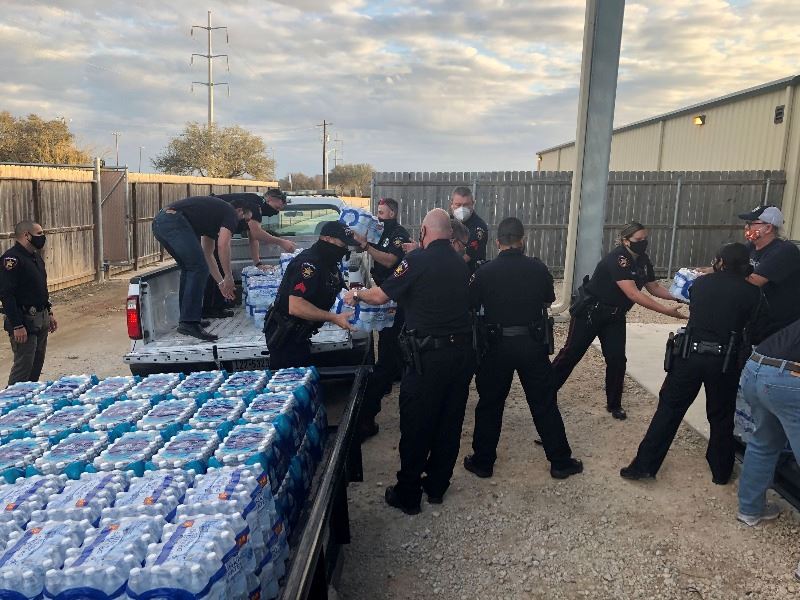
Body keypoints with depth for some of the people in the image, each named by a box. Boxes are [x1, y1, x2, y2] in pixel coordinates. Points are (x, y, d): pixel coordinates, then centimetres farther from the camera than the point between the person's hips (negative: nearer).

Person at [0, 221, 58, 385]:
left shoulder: (35, 256, 13)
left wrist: (49, 313, 19)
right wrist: (17, 326, -24)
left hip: (41, 320, 9)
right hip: (24, 322, -9)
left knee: (37, 364, 15)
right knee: (23, 367, -5)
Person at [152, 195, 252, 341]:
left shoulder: (215, 212, 33)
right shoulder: (231, 213, 7)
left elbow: (207, 254, 35)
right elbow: (223, 245, -11)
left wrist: (221, 282, 37)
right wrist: (229, 277, -1)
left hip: (159, 222, 10)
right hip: (174, 221, -10)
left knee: (189, 269, 20)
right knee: (198, 268, -8)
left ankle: (187, 318, 22)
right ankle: (189, 323, -11)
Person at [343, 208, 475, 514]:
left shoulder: (418, 260, -11)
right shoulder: (461, 264, 8)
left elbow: (380, 296, -9)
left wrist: (356, 295, 12)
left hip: (429, 354, -6)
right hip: (462, 350, 6)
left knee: (416, 424, 6)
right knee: (450, 420, 15)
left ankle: (407, 494, 18)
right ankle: (437, 485, 30)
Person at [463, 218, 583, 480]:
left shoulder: (484, 272, -10)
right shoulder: (538, 268, -5)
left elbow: (471, 306, 1)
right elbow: (549, 300, 11)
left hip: (498, 345, -1)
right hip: (533, 343, 1)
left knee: (490, 404, 13)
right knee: (544, 404, 12)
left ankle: (483, 462, 21)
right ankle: (560, 462, 22)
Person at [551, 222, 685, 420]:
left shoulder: (643, 260, 0)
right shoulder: (617, 259, -27)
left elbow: (654, 288, 8)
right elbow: (633, 294, -33)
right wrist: (666, 311, -34)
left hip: (614, 316, 7)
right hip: (590, 312, -7)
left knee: (617, 359, 2)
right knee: (572, 353, 2)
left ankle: (614, 405, 17)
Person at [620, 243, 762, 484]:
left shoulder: (700, 283, 5)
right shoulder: (751, 291, -1)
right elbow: (750, 322, 7)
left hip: (690, 354, 0)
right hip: (725, 360, 0)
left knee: (669, 409, 6)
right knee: (721, 417, 16)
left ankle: (645, 465, 5)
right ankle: (721, 471, 29)